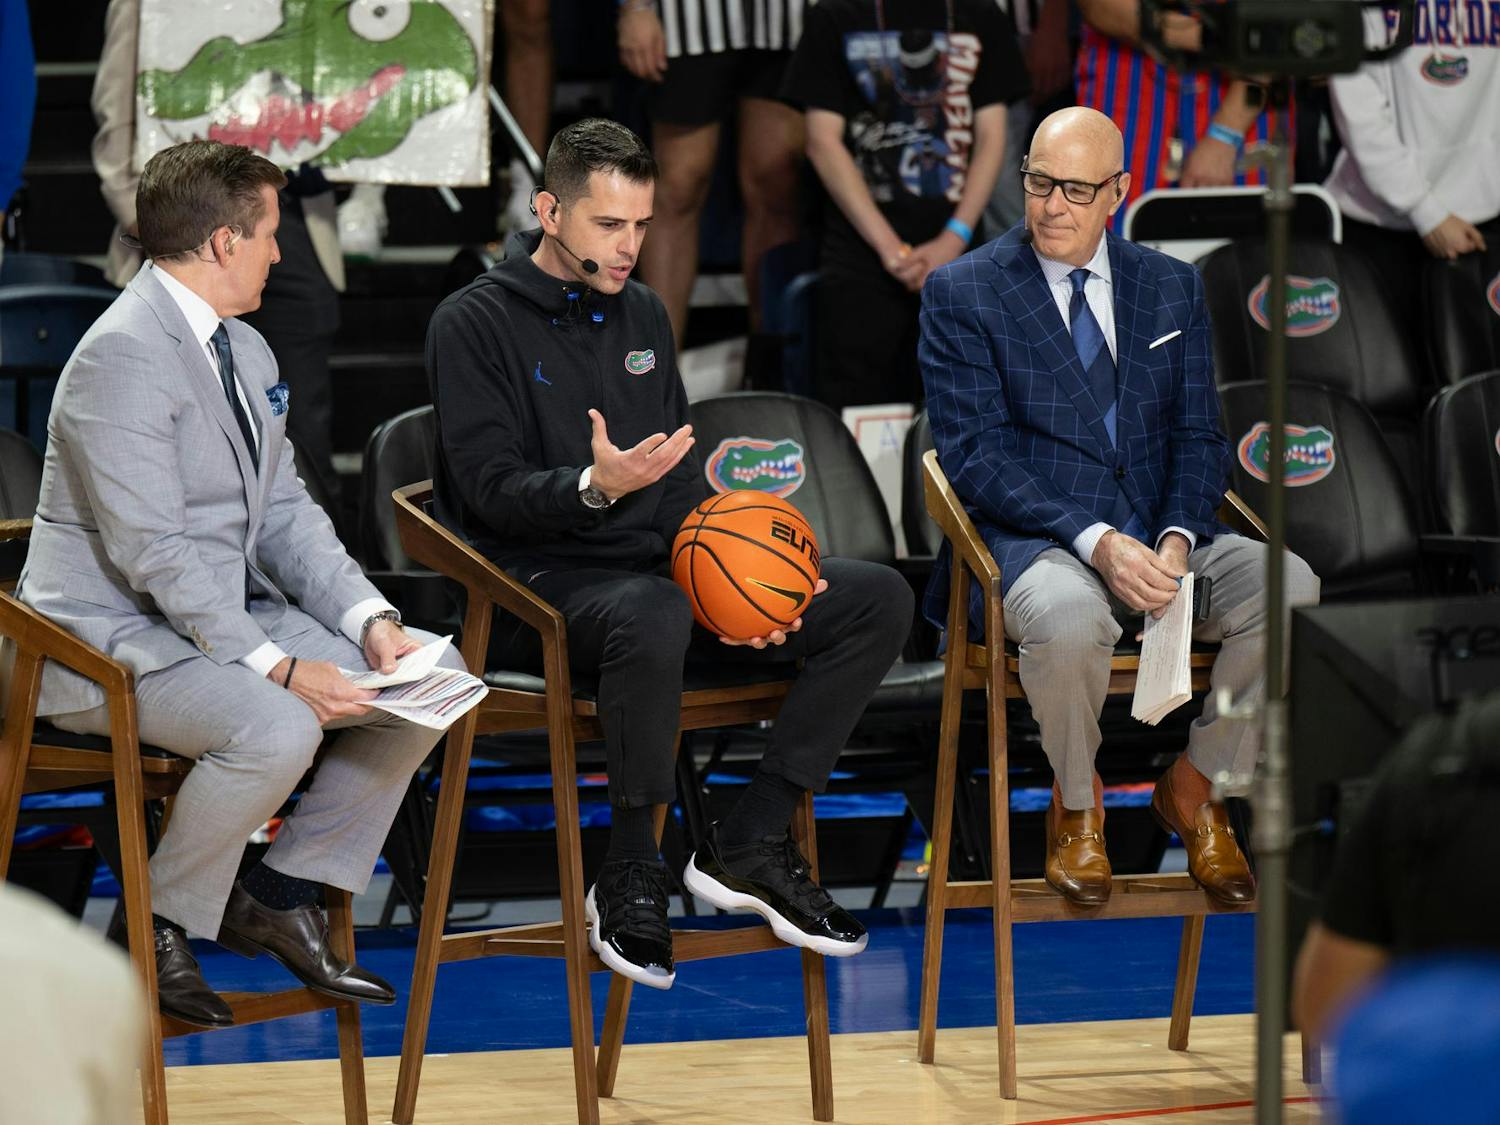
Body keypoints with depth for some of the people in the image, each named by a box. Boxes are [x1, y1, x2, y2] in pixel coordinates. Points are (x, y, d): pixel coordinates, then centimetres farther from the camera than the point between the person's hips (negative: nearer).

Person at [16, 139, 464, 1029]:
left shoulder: (246, 351, 12)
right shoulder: (123, 354, -19)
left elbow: (287, 511, 12)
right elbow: (153, 552, -25)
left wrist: (372, 621, -5)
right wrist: (278, 668, -27)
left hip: (230, 617, 10)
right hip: (116, 638, -10)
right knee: (278, 729, -34)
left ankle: (285, 895, 8)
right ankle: (159, 928, -11)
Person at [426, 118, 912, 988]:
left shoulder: (642, 314, 18)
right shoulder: (475, 323, -3)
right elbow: (494, 490, -12)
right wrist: (594, 486, -31)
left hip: (659, 568, 7)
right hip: (543, 585, -7)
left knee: (879, 599, -10)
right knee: (653, 616, -43)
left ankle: (752, 844, -9)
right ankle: (631, 876, -24)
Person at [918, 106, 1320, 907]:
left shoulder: (1172, 288, 13)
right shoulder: (962, 293, 0)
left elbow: (1198, 437, 10)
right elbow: (974, 454, -8)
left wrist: (1177, 538, -13)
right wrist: (1095, 540, -22)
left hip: (1161, 537, 4)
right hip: (1035, 540, -4)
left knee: (1290, 591, -24)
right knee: (1068, 615, -39)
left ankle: (1194, 784, 1)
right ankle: (1076, 803, -7)